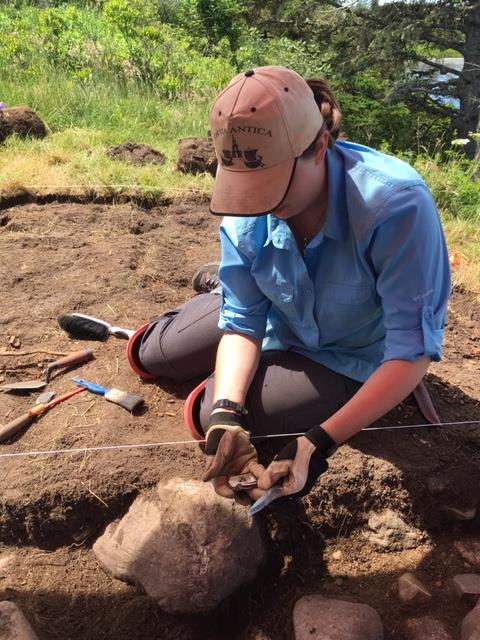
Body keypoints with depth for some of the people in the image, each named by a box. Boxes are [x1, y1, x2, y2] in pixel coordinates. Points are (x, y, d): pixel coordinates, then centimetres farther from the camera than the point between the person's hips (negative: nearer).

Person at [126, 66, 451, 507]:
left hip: (353, 359, -3)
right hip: (279, 317, 4)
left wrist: (323, 440, -42)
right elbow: (242, 322, -18)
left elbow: (413, 352, -35)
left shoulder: (397, 205, -39)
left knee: (207, 410, -13)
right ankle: (224, 286, 35)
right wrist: (228, 410, -35)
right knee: (149, 354, 11)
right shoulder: (248, 207, -24)